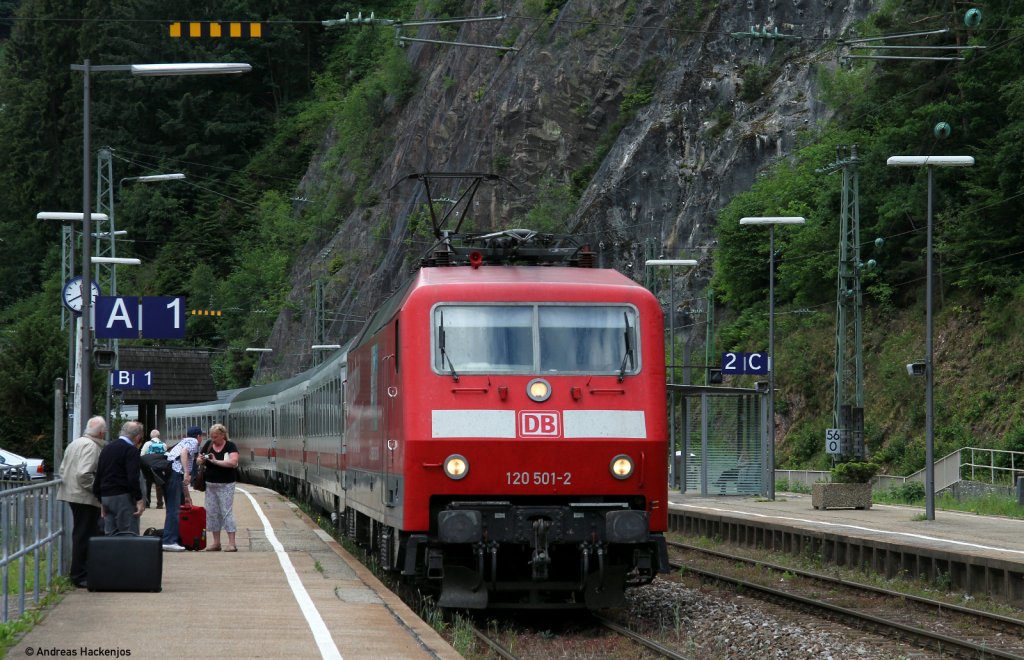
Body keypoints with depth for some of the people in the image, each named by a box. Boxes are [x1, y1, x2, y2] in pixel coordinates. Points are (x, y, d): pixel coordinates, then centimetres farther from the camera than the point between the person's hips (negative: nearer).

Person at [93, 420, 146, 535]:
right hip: (123, 497, -8)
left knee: (110, 536, 10)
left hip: (105, 496, 8)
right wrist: (139, 499, -15)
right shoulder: (131, 450, -9)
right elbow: (133, 478, -19)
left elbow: (98, 476, 20)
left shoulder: (106, 449, 16)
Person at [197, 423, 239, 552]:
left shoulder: (230, 446, -7)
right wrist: (201, 460, -10)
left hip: (226, 484, -6)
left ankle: (231, 543, -8)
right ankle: (216, 542, 12)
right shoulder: (208, 445, 7)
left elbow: (233, 462, -21)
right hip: (210, 484, 6)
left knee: (227, 512, -8)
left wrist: (216, 461, -22)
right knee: (212, 512, 6)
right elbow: (199, 462, 13)